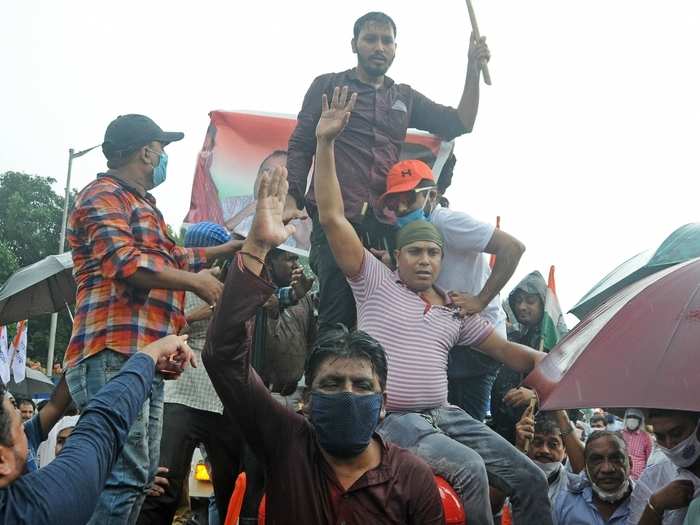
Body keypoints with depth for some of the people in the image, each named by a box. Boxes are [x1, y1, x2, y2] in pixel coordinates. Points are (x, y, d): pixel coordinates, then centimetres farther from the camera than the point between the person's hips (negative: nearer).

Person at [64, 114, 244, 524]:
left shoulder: (141, 205, 26)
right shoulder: (104, 195, -4)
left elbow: (174, 258, 39)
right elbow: (125, 263, -19)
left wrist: (229, 248, 46)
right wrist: (196, 281, -10)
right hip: (114, 356, -11)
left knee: (141, 477, 11)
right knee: (123, 477, -17)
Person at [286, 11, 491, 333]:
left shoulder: (405, 98, 24)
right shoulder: (328, 86, 14)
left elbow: (460, 124, 19)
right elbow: (300, 146, 8)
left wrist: (473, 69, 11)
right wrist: (291, 198, -6)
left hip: (389, 224, 4)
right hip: (337, 219, -3)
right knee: (337, 321, -12)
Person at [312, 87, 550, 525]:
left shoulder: (457, 311, 17)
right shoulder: (376, 282, 3)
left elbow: (505, 349, 20)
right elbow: (332, 219, -5)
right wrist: (325, 144, -10)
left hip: (445, 415, 6)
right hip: (392, 420, -6)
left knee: (530, 480, -1)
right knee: (469, 467, -29)